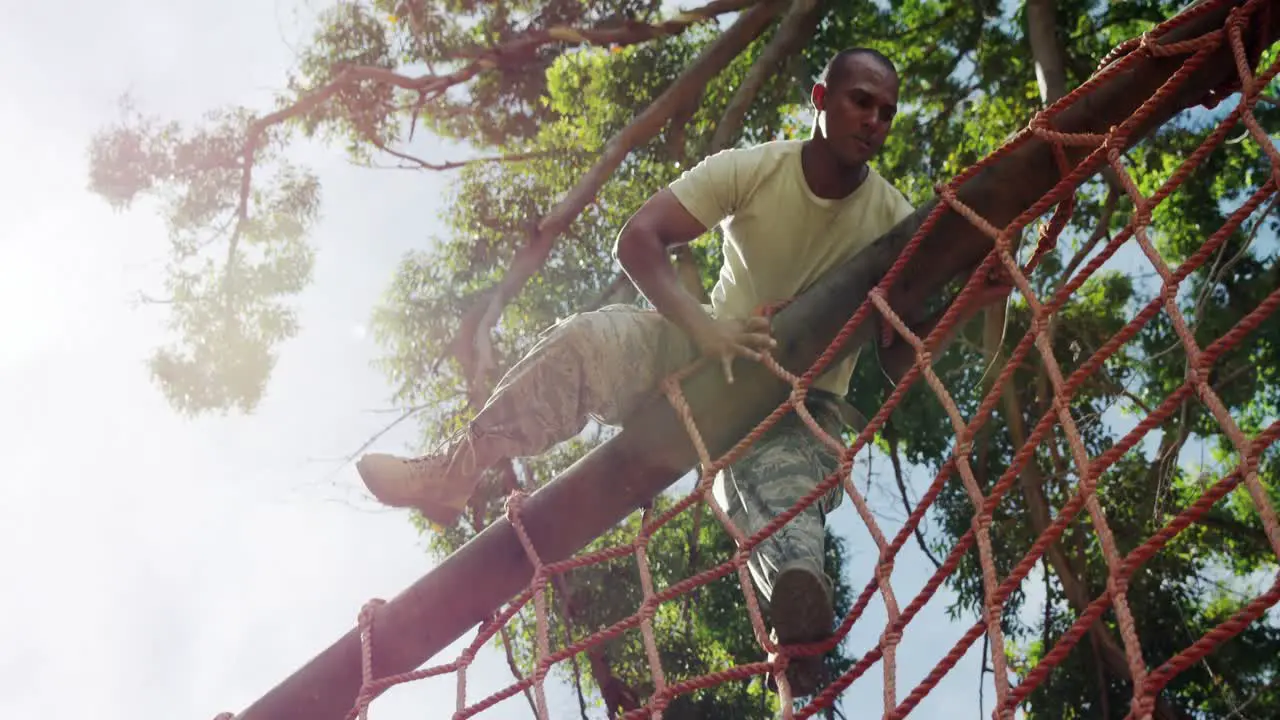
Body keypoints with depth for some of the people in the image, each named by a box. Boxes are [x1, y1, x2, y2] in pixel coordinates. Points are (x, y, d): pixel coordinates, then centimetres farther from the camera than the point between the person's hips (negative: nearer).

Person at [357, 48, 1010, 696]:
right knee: (584, 341, -24)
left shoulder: (892, 219, -11)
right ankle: (449, 474, -16)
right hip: (713, 351, 0)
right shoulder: (750, 170, -14)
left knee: (786, 488, -33)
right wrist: (700, 324, -36)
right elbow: (638, 238, -21)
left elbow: (899, 363, -9)